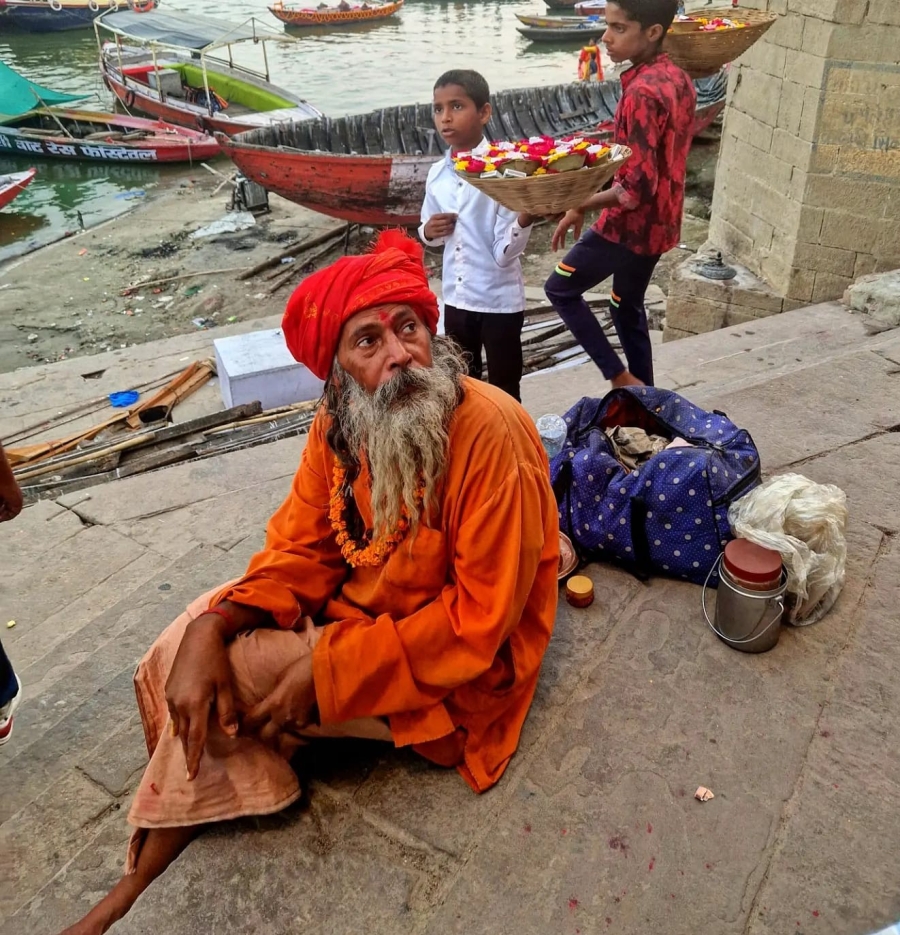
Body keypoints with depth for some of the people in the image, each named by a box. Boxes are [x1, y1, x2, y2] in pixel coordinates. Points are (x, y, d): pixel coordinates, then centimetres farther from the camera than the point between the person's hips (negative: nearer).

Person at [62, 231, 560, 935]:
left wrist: (327, 666, -25)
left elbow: (483, 619, -25)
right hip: (356, 607, 7)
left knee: (226, 679, -13)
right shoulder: (340, 425, -7)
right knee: (178, 662, -1)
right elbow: (301, 549, -1)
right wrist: (211, 628, -20)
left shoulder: (490, 430, -28)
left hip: (453, 667, -6)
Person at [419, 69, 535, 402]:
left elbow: (504, 253, -17)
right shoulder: (436, 175, 1)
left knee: (504, 393, 7)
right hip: (456, 298, 5)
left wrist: (526, 217, -35)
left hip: (499, 300, -5)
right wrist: (428, 231, -7)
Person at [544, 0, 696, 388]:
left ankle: (621, 379, 7)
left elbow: (637, 187, -28)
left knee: (560, 289, 8)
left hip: (631, 224, -9)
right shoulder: (679, 79, 4)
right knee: (628, 307, 22)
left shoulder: (641, 93, -24)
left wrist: (580, 206, -18)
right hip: (660, 222, 9)